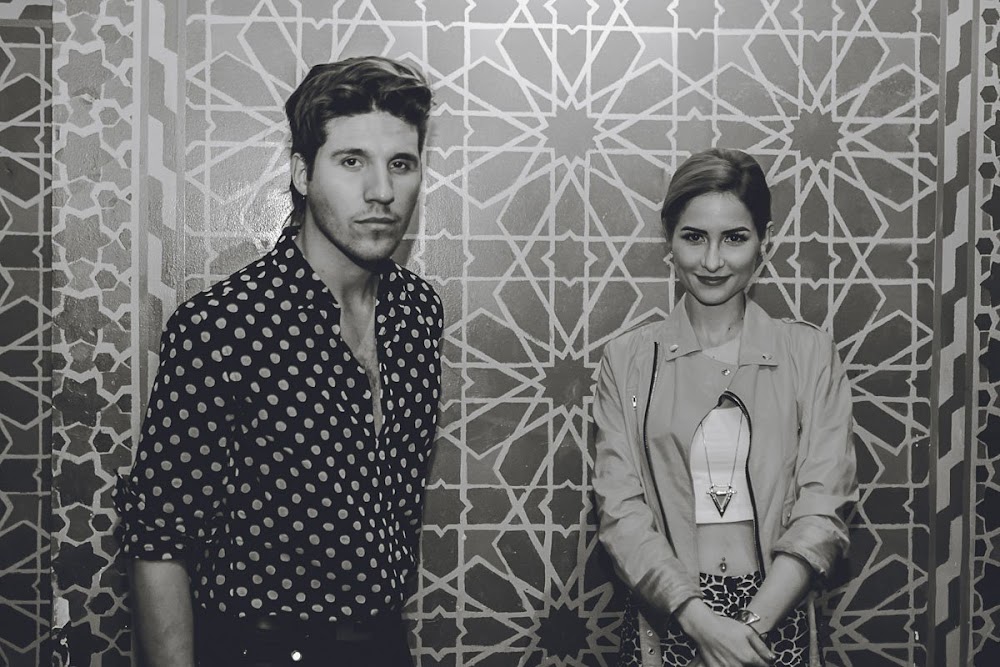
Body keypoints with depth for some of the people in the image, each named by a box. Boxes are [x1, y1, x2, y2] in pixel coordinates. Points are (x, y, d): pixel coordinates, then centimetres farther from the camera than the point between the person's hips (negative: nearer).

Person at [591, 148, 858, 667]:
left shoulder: (809, 354, -1)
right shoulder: (628, 359, -1)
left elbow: (822, 511, -6)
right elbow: (620, 512, -7)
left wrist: (753, 623, -16)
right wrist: (702, 621, -17)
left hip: (774, 614, 0)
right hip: (664, 620, 0)